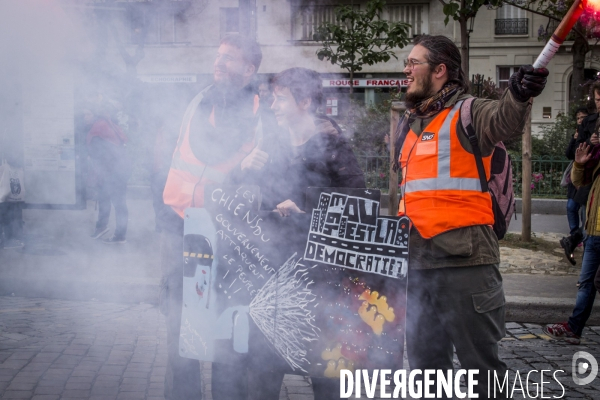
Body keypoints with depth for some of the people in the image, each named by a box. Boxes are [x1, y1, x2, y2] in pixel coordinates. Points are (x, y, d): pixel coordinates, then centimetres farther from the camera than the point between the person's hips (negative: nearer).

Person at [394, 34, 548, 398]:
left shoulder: (466, 114, -5)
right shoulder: (410, 123, 18)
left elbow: (504, 120, -29)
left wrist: (520, 96, -48)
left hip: (465, 261, -8)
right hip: (418, 262, 8)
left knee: (481, 362, -1)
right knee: (424, 361, 18)